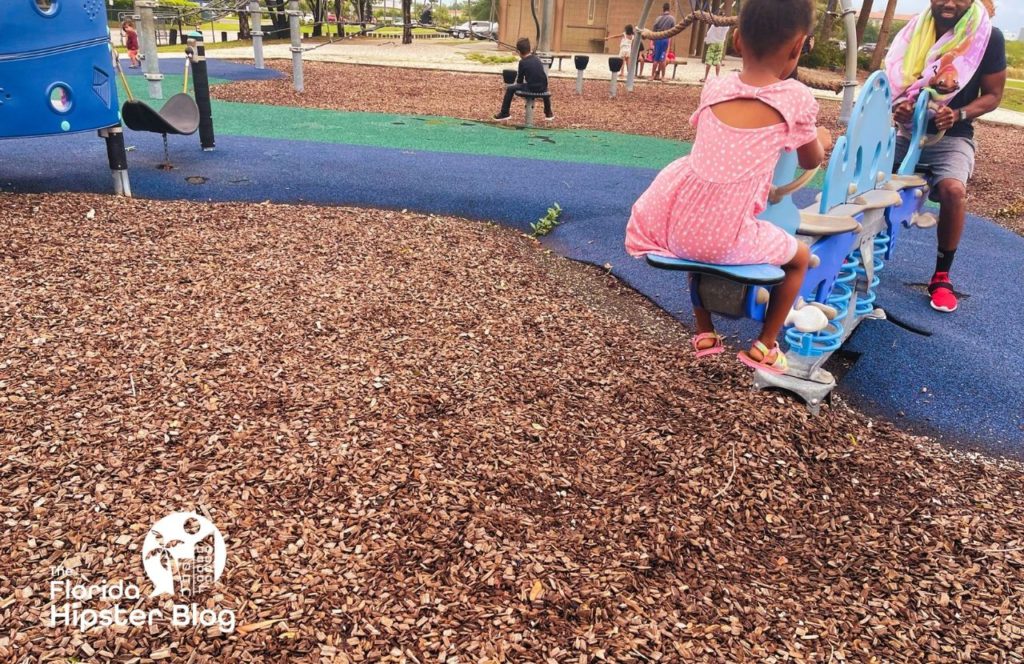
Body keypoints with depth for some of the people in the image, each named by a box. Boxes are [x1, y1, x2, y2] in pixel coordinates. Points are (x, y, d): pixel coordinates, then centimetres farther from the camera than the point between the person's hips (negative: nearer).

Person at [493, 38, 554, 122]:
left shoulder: (522, 62, -4)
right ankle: (548, 113, 46)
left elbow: (520, 81, 1)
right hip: (542, 89, 6)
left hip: (530, 89, -6)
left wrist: (516, 82, 23)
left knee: (510, 88, 9)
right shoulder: (537, 59, 12)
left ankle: (504, 113, 12)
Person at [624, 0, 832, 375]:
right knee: (800, 256, 24)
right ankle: (763, 346, 30)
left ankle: (705, 334, 43)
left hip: (676, 227, 4)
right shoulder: (797, 99, -2)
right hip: (725, 241, -4)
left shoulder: (714, 89, 8)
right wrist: (821, 140, 39)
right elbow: (811, 162, 16)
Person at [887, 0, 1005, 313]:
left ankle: (941, 277, -15)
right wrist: (898, 106, -15)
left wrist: (959, 115, -23)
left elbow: (993, 95, -3)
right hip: (907, 131, 4)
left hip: (951, 137, -4)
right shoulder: (915, 31, 1)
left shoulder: (988, 37, -8)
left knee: (953, 190, -31)